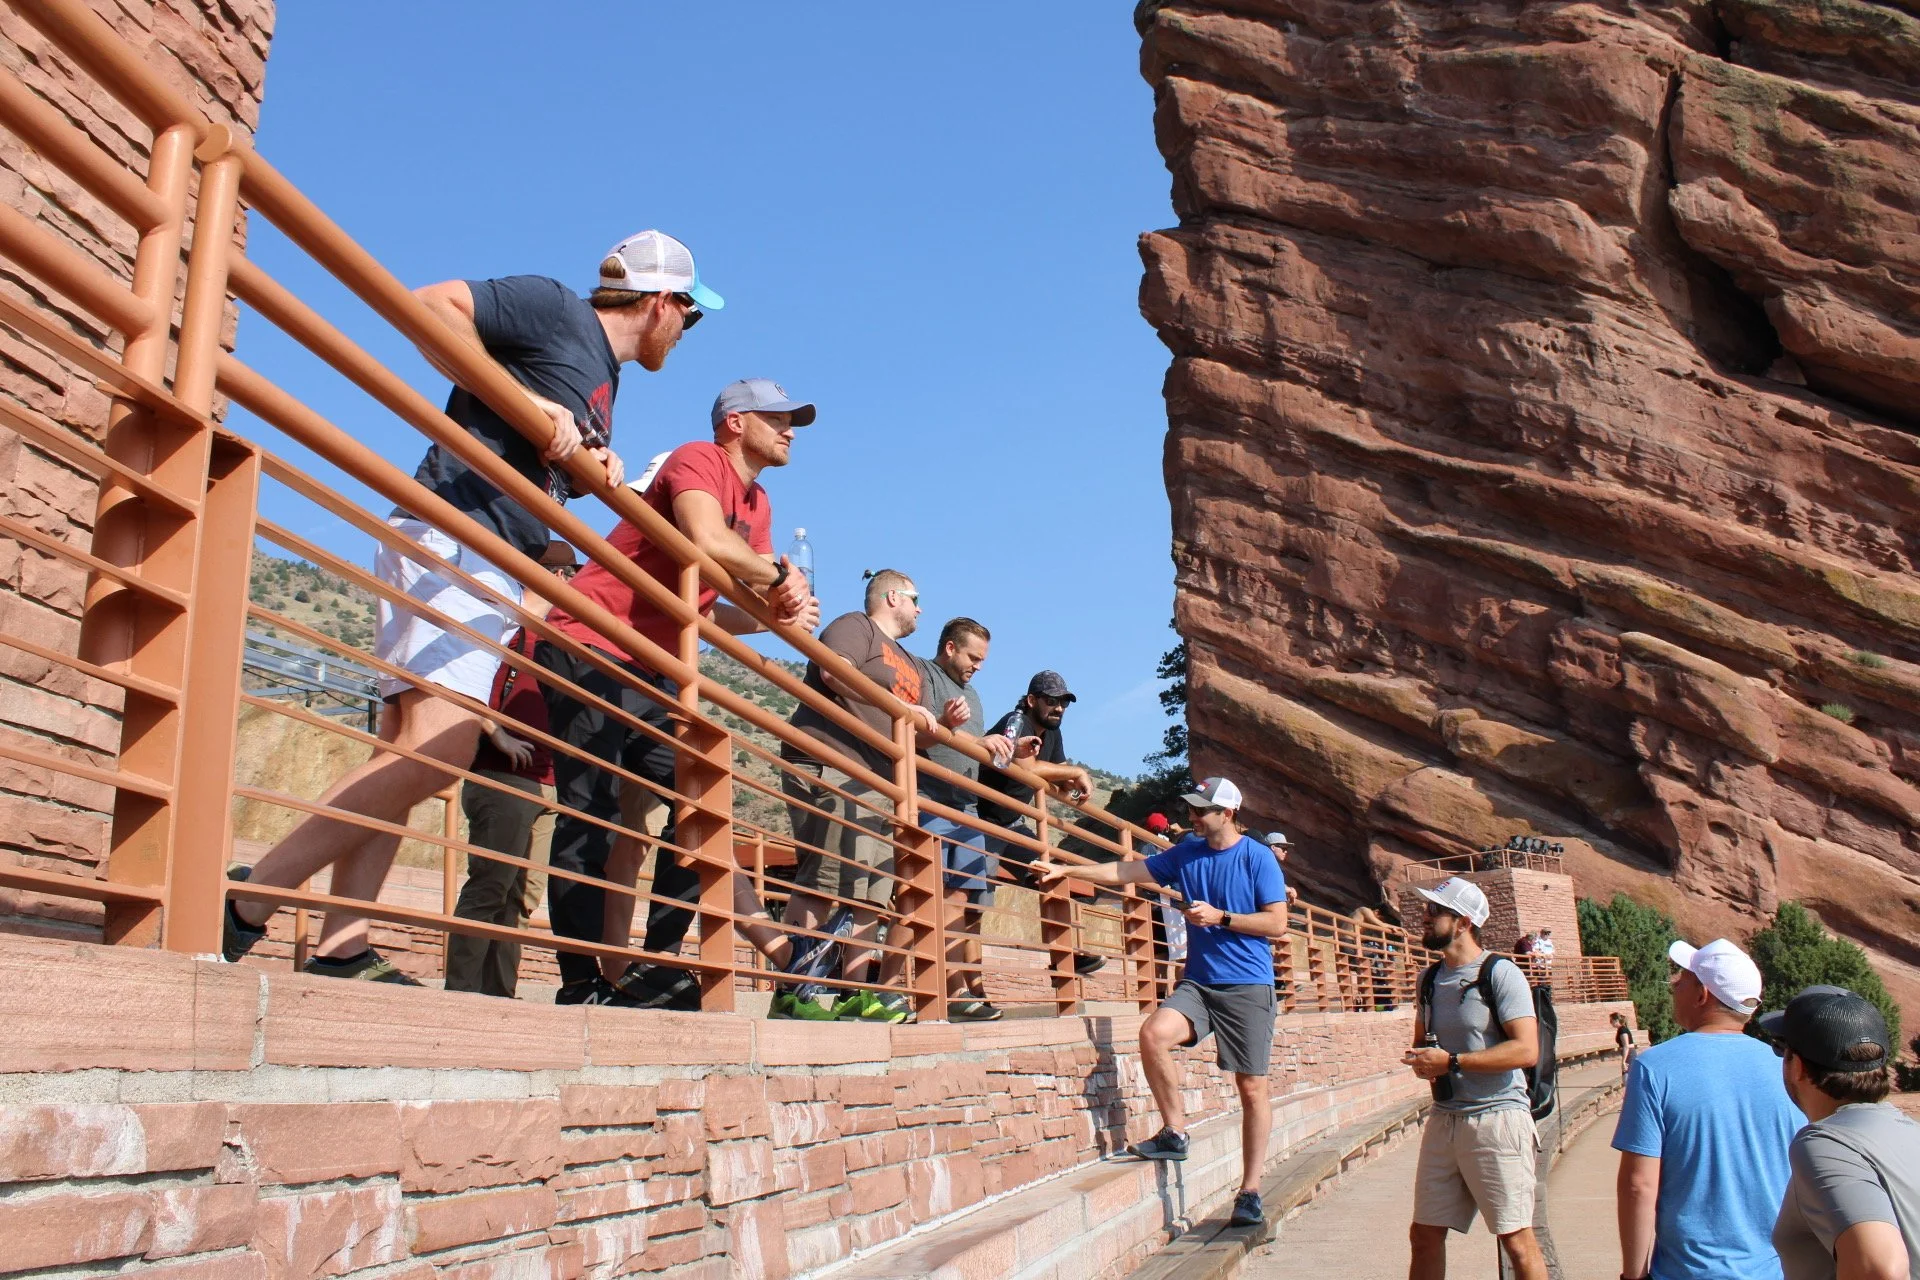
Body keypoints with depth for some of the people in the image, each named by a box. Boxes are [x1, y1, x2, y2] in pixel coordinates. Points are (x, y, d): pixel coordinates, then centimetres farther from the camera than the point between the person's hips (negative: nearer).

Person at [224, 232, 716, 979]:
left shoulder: (603, 384, 27)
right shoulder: (555, 311, 2)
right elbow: (429, 304, -8)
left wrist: (597, 471, 8)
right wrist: (525, 401, -14)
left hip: (494, 573, 10)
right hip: (451, 539, -10)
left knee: (406, 758, 1)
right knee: (439, 744, -22)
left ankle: (342, 951, -1)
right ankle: (250, 898, -17)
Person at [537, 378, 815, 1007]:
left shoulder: (757, 504, 16)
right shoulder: (698, 460, -10)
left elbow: (713, 613, 11)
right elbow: (708, 543, -32)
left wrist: (779, 617, -10)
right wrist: (780, 575, -16)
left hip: (652, 667, 9)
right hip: (589, 646, -9)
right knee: (592, 812, -11)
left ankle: (653, 969, 7)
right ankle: (580, 983, -8)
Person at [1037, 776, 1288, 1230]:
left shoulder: (1258, 859, -5)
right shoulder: (1187, 853, 9)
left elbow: (1277, 923, -7)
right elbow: (1126, 872, 8)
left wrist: (1219, 917, -14)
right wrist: (1066, 869, 3)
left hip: (1247, 987, -4)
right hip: (1198, 983, 4)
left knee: (1251, 1088, -2)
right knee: (1154, 1032, -22)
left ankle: (1250, 1191, 10)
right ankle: (1175, 1133, -5)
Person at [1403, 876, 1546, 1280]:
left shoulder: (1500, 973, -9)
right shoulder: (1430, 978, 13)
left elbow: (1526, 1050, -18)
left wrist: (1451, 1062, -18)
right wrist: (1421, 1061, 2)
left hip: (1496, 1117, -7)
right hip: (1444, 1119, 7)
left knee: (1517, 1240, -3)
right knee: (1424, 1235, 9)